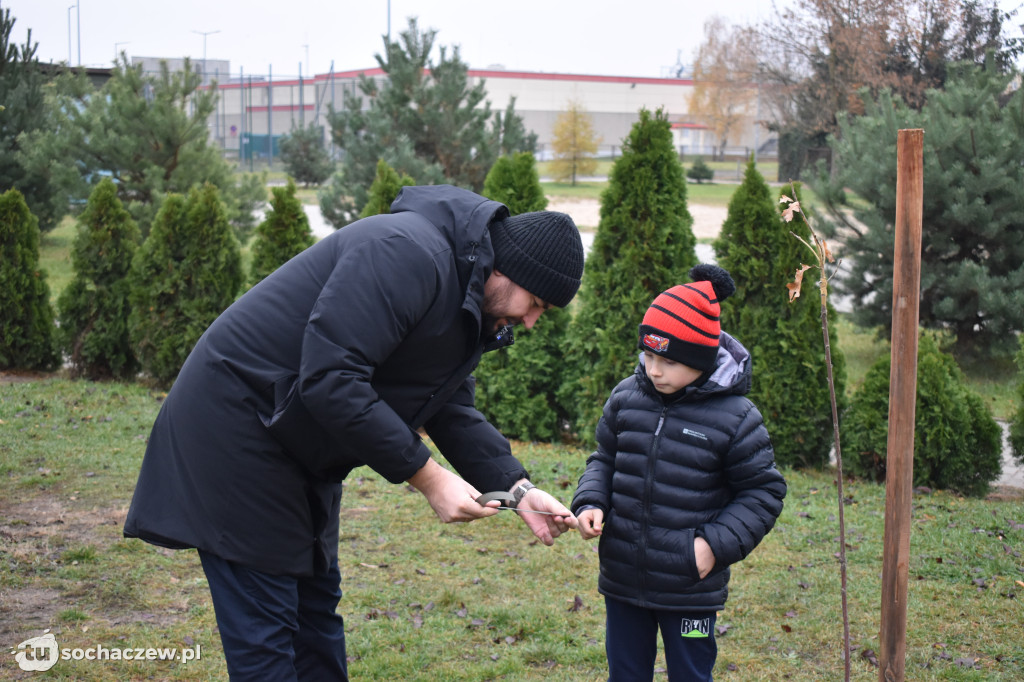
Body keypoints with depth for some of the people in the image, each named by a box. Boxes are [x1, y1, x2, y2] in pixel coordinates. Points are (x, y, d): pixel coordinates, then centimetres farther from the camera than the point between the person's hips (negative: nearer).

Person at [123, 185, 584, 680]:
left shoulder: (468, 306, 7)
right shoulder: (408, 254, -26)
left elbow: (454, 411, 12)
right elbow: (330, 379, -32)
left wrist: (517, 489, -3)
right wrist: (426, 477, -26)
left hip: (299, 448, 10)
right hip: (235, 427, -10)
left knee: (316, 605, 16)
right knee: (265, 623, -6)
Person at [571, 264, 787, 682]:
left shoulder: (734, 417, -11)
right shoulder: (626, 397, 0)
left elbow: (763, 491, -3)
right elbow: (605, 459, 14)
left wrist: (717, 543, -13)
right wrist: (590, 503, -4)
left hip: (690, 588, -4)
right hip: (623, 581, 4)